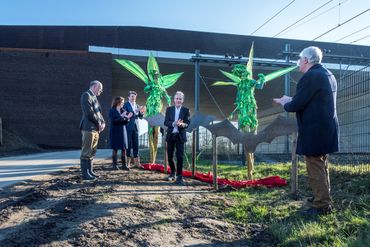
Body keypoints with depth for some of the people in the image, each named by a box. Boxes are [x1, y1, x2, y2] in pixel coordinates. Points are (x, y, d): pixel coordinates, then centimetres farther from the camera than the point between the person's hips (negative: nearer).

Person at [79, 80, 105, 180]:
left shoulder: (94, 97, 21)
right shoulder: (86, 95, -7)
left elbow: (99, 112, 20)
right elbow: (89, 112, -17)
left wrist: (103, 122, 3)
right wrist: (99, 123, -11)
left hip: (96, 129, 9)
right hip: (89, 128, -9)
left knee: (92, 152, 12)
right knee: (86, 152, -5)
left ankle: (90, 171, 19)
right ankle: (85, 174, -1)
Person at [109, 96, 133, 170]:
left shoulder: (123, 110, 12)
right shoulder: (112, 110, -3)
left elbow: (125, 122, 11)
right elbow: (113, 120, -15)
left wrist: (128, 118, -9)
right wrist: (121, 116, -19)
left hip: (123, 131, 5)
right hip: (115, 132, -5)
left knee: (124, 148, 1)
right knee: (115, 148, 0)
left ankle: (124, 165, 6)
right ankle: (114, 165, 7)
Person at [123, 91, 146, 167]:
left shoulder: (137, 106, 14)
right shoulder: (125, 105, -2)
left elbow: (140, 117, 13)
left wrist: (142, 112, -9)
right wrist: (136, 111, -22)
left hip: (135, 127, 5)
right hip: (128, 127, -5)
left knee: (136, 145, 5)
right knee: (128, 145, -3)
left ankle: (136, 162, 10)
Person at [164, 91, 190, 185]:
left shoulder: (186, 110, 0)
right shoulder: (169, 109, 4)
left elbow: (188, 123, -8)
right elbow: (166, 122, -4)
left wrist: (183, 124, -31)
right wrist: (174, 123, -23)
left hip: (180, 136, -2)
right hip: (170, 135, 2)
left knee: (180, 156, -4)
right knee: (170, 156, 10)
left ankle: (179, 176, 5)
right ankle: (172, 171, 34)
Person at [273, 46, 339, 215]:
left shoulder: (310, 76, -17)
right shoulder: (327, 74, 13)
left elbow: (296, 105, -20)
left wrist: (285, 103, 1)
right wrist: (291, 101, 15)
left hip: (314, 132, -10)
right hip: (326, 130, 10)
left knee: (315, 169, -1)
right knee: (322, 166, 21)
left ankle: (322, 206, 6)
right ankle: (323, 198, 34)